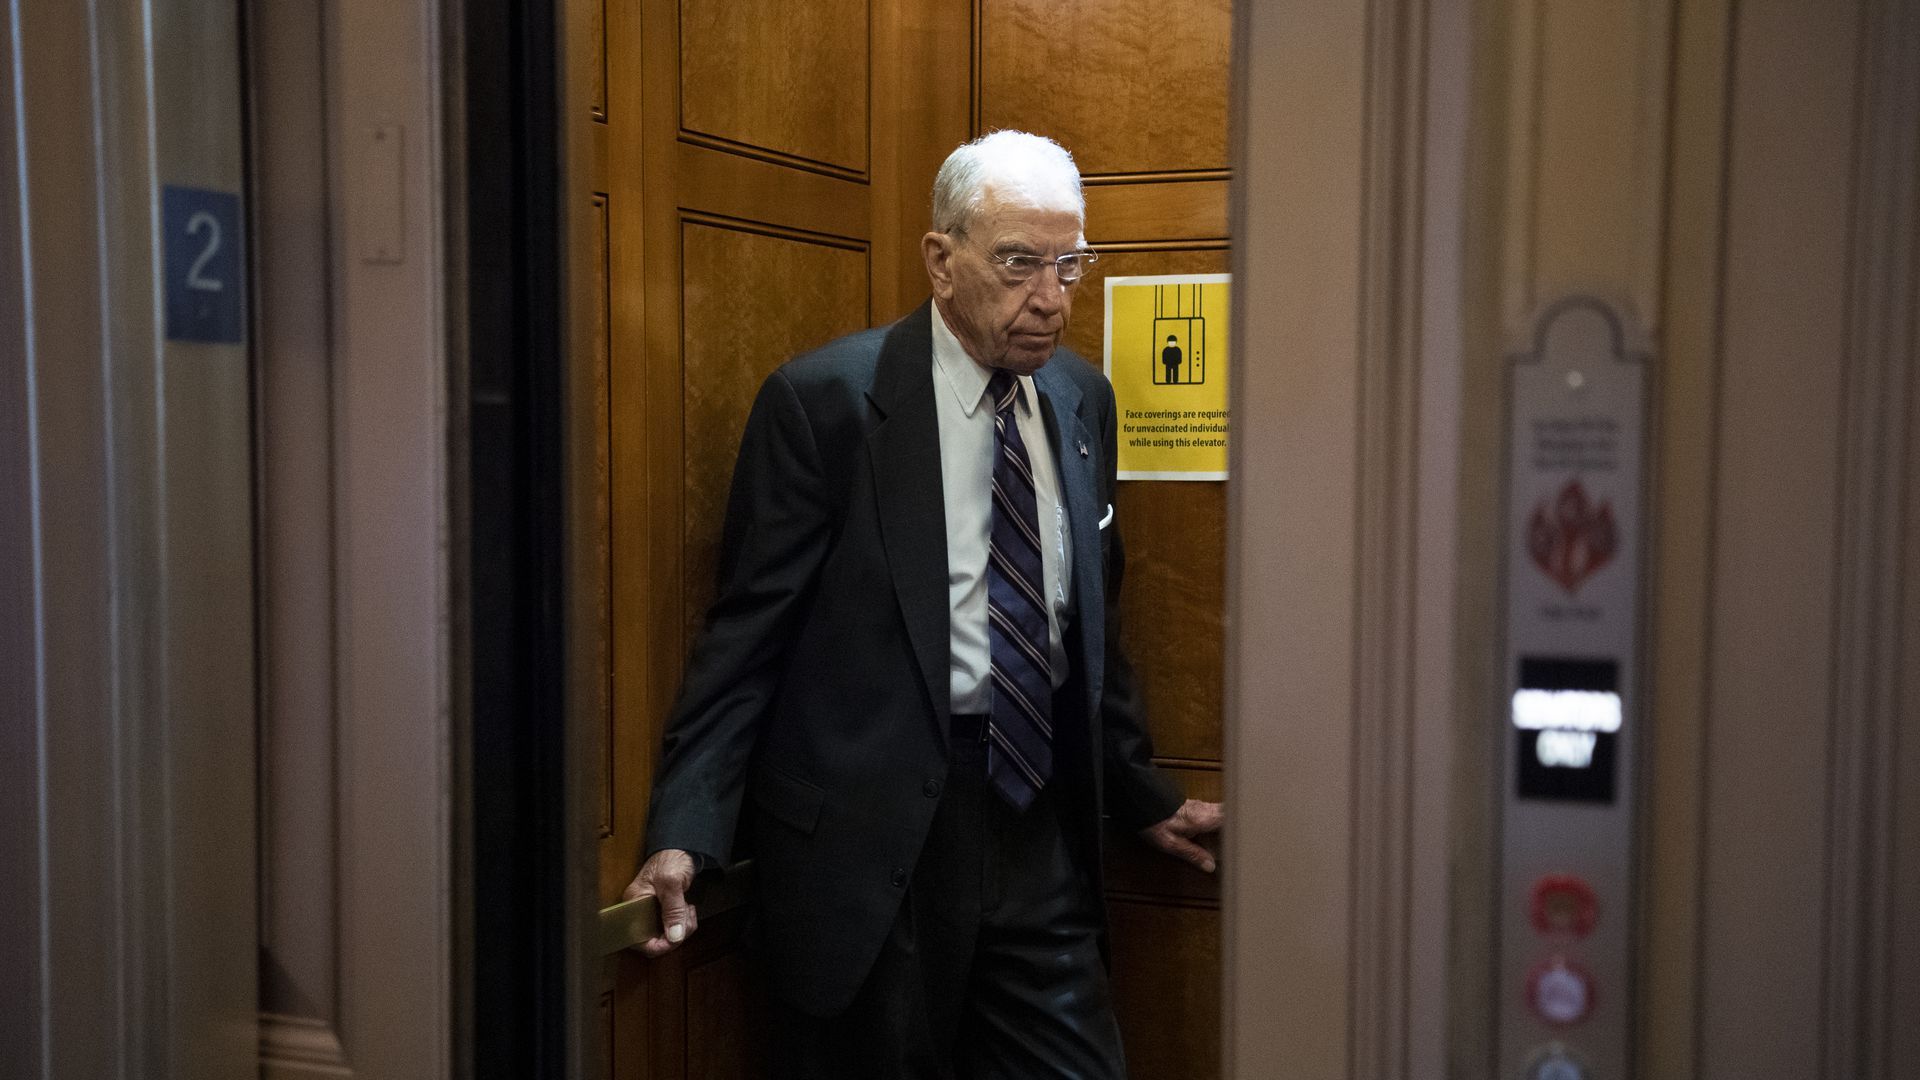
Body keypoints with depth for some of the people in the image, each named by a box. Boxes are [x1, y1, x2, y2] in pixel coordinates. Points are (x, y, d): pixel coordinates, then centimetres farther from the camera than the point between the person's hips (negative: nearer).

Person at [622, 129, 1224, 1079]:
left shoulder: (1081, 398, 8)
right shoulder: (824, 400, -9)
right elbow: (747, 633, -10)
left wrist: (1141, 796, 22)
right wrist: (685, 833, -19)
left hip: (1040, 823, 5)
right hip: (872, 837, -5)